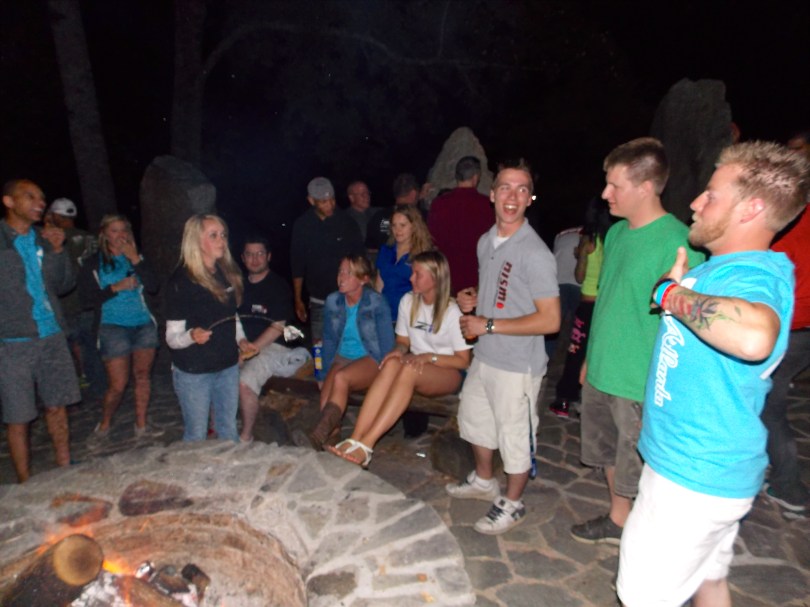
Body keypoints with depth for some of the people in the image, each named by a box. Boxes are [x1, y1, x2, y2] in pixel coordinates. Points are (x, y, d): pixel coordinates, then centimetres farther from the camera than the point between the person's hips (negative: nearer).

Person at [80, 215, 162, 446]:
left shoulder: (136, 258, 8)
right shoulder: (93, 264, 1)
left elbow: (153, 286, -6)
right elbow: (87, 300, -4)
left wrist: (135, 259, -11)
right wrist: (115, 288, -14)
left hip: (144, 324, 3)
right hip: (113, 327, -3)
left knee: (143, 376, 8)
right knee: (117, 385, -4)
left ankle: (141, 426, 21)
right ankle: (103, 427, 20)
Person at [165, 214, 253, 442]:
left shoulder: (228, 273, 3)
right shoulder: (181, 281, -14)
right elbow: (172, 337, -14)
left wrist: (241, 340, 0)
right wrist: (192, 336, -34)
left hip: (228, 366, 5)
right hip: (193, 372, -5)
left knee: (229, 430, 17)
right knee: (197, 435, 8)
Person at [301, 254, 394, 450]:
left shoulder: (376, 303, -9)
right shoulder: (332, 302, 4)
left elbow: (387, 345, -7)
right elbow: (329, 341, 12)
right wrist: (326, 373, 8)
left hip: (371, 360, -5)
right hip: (342, 358, 5)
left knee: (341, 378, -33)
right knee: (326, 398, -23)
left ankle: (317, 438, -31)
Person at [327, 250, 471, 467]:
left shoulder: (452, 312, -11)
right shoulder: (408, 301, 3)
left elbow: (463, 361, -8)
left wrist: (429, 357, -20)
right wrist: (399, 350, -12)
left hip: (446, 373, -4)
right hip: (415, 363, 4)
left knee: (409, 371, -37)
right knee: (392, 364, -32)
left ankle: (366, 445, -42)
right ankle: (354, 440, -42)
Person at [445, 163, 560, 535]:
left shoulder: (535, 253, -21)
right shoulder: (486, 242, 5)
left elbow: (550, 320, -23)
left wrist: (488, 325, -22)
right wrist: (472, 300, -2)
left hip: (517, 365, -9)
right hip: (484, 357, 9)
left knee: (515, 437, 9)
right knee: (474, 418, 25)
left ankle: (512, 504, 34)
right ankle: (484, 481, 49)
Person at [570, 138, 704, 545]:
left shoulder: (677, 243, -20)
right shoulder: (617, 232, 6)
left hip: (641, 384, -8)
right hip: (601, 373, 8)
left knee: (643, 472, 9)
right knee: (609, 453, 22)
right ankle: (617, 521, 44)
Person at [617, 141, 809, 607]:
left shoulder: (753, 274, -24)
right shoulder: (728, 267, 8)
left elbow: (754, 337, -48)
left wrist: (672, 293, -32)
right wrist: (678, 288, 11)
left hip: (693, 476, -10)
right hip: (708, 469, 10)